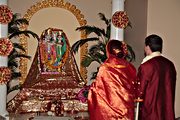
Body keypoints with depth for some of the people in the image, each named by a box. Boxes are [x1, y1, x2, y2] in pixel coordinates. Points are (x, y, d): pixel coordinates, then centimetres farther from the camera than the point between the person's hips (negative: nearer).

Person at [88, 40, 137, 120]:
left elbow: (97, 87, -5)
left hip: (110, 109, -3)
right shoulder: (129, 67, -3)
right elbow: (133, 87, 4)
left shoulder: (105, 67, -13)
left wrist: (91, 87, 16)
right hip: (127, 109, 3)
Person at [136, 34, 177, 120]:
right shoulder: (170, 65, 2)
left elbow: (140, 91, -9)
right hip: (168, 112, 6)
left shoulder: (146, 66, -16)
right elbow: (170, 89, 11)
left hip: (150, 111, -6)